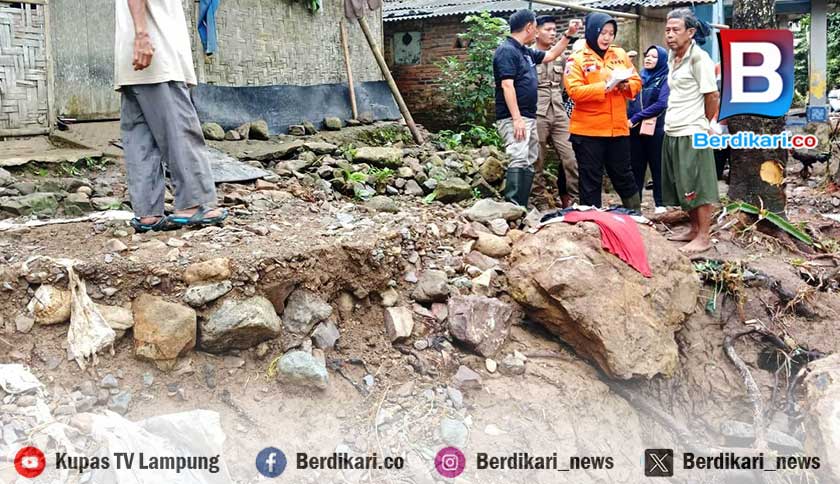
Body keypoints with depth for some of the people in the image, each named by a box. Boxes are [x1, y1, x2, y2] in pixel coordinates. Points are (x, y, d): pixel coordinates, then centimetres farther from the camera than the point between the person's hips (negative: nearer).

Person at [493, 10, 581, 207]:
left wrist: (568, 35, 25)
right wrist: (517, 119, -24)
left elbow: (551, 55, 33)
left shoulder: (526, 52, 18)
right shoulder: (507, 50, -11)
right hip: (514, 118, -10)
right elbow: (507, 86, -19)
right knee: (519, 161, -19)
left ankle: (522, 208, 12)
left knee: (529, 163, 9)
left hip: (529, 117, 10)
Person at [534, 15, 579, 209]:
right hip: (537, 115, -5)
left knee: (571, 158, -3)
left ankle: (571, 199, 6)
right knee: (536, 162, 1)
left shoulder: (561, 57, 15)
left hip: (559, 114, 5)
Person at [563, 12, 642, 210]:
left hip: (618, 128, 4)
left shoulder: (620, 54, 9)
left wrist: (626, 85, -11)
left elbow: (637, 81, 11)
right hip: (588, 131, -4)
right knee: (591, 180, 4)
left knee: (624, 176, 14)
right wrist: (605, 86, -22)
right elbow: (574, 91, -15)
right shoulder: (577, 59, -4)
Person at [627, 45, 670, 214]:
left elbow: (661, 104, -13)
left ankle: (660, 204, 7)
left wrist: (635, 118, -14)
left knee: (657, 167, 1)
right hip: (636, 130, 5)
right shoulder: (640, 77, 14)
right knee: (636, 167, 8)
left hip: (655, 130, -5)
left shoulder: (665, 79, -2)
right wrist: (629, 120, 0)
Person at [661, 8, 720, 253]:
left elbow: (712, 96, -10)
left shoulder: (699, 58, -12)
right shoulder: (672, 57, 12)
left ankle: (704, 236, 5)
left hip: (691, 134, -8)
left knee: (698, 187, -2)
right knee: (682, 186, 15)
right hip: (671, 133, 8)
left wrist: (705, 126, 2)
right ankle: (694, 229, 26)